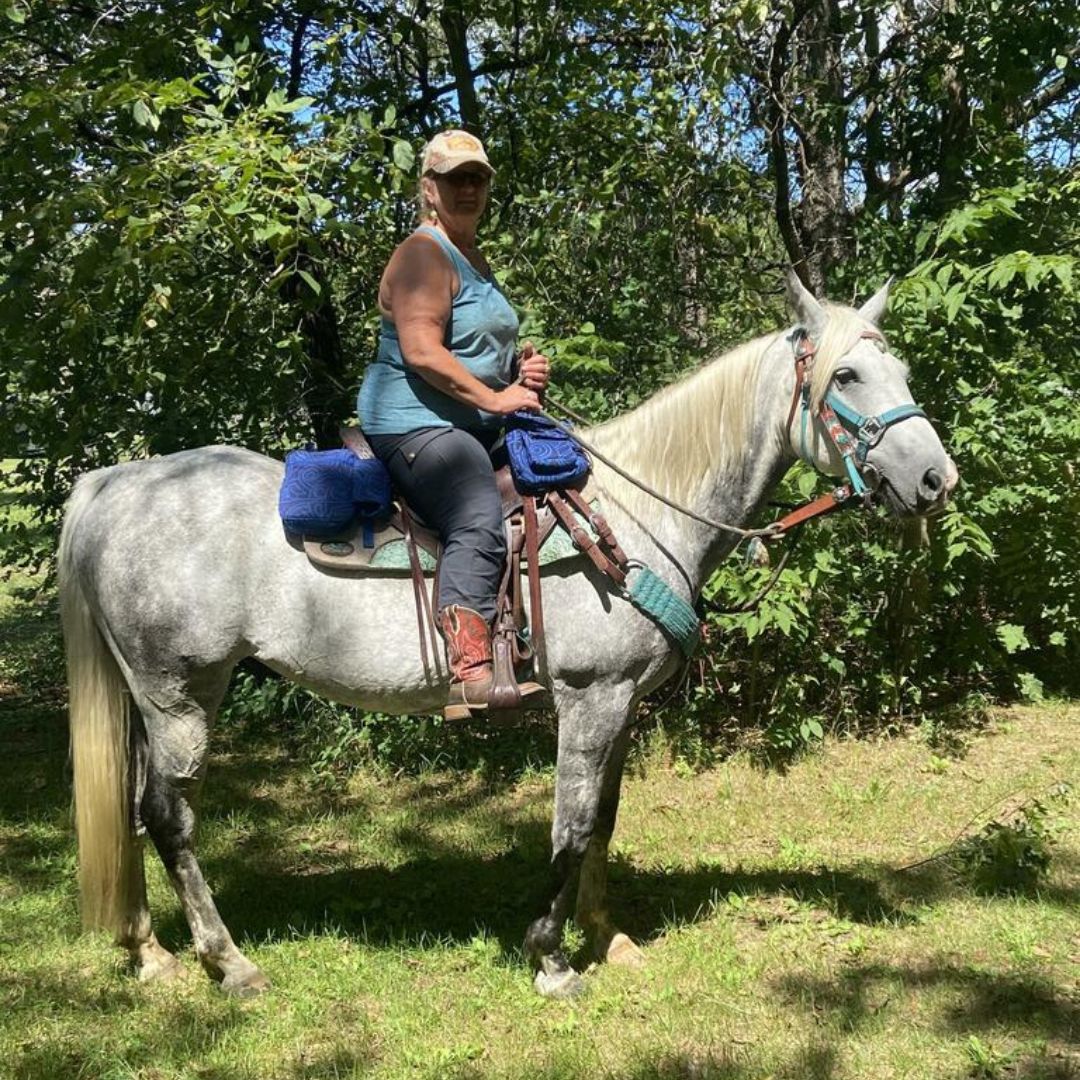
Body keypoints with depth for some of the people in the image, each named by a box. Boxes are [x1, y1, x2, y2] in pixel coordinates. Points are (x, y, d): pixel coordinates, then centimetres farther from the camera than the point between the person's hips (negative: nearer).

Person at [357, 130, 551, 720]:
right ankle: (470, 675, -39)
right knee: (480, 526, -30)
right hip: (413, 422, -11)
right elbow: (422, 352, -23)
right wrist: (495, 398, -20)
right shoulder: (423, 256, -11)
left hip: (474, 426, 11)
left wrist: (523, 365, 11)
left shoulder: (474, 258, 21)